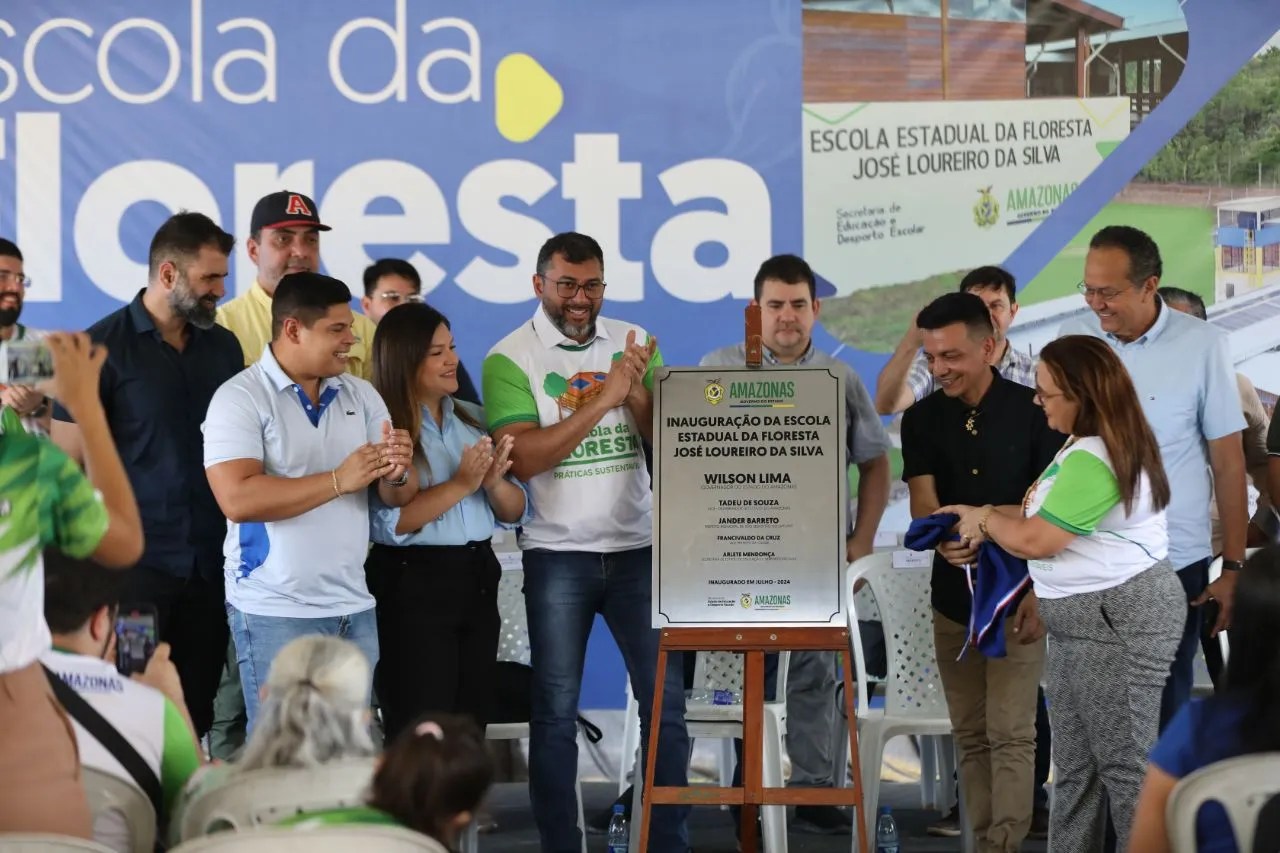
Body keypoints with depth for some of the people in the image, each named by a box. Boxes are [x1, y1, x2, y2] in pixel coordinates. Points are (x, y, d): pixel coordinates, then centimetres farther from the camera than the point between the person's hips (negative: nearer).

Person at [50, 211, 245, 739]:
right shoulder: (103, 347, -5)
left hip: (210, 562, 4)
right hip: (134, 561, -4)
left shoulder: (223, 347, 9)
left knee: (196, 711, 8)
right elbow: (68, 462, -5)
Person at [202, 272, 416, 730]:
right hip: (275, 612, -6)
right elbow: (238, 498, -20)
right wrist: (338, 481, -20)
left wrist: (397, 473, -15)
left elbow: (399, 497, 9)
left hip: (354, 607, 6)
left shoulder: (361, 396, 10)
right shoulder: (240, 398, -8)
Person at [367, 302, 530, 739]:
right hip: (413, 586, -6)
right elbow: (388, 523, -18)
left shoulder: (474, 419, 11)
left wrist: (494, 483, -11)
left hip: (478, 579, 7)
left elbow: (516, 513, 10)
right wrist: (460, 484, -20)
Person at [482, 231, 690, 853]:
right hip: (558, 556, -3)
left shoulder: (634, 342, 5)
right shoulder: (510, 358, -6)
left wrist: (638, 390, -17)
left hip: (638, 549, 3)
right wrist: (603, 398, -20)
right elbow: (521, 459, -17)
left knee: (665, 701, 1)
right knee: (556, 710, 3)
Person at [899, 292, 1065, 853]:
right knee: (971, 736, 8)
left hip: (1015, 597, -4)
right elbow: (922, 500, -9)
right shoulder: (921, 419, 2)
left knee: (1010, 734, -7)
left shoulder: (1033, 411, -7)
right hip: (952, 600, 4)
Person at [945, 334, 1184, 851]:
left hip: (1120, 620, -11)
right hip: (1083, 619, 11)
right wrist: (986, 519, 8)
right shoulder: (1086, 444, 13)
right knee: (1075, 765, 14)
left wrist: (985, 520, -1)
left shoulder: (1094, 460, -23)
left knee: (1126, 765, -3)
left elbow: (1034, 540, -19)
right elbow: (1048, 517, 18)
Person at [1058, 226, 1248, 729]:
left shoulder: (1201, 346, -5)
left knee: (1165, 708, 6)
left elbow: (1228, 462, -1)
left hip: (1174, 564, -2)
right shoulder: (1072, 340, 0)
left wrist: (1233, 567, -2)